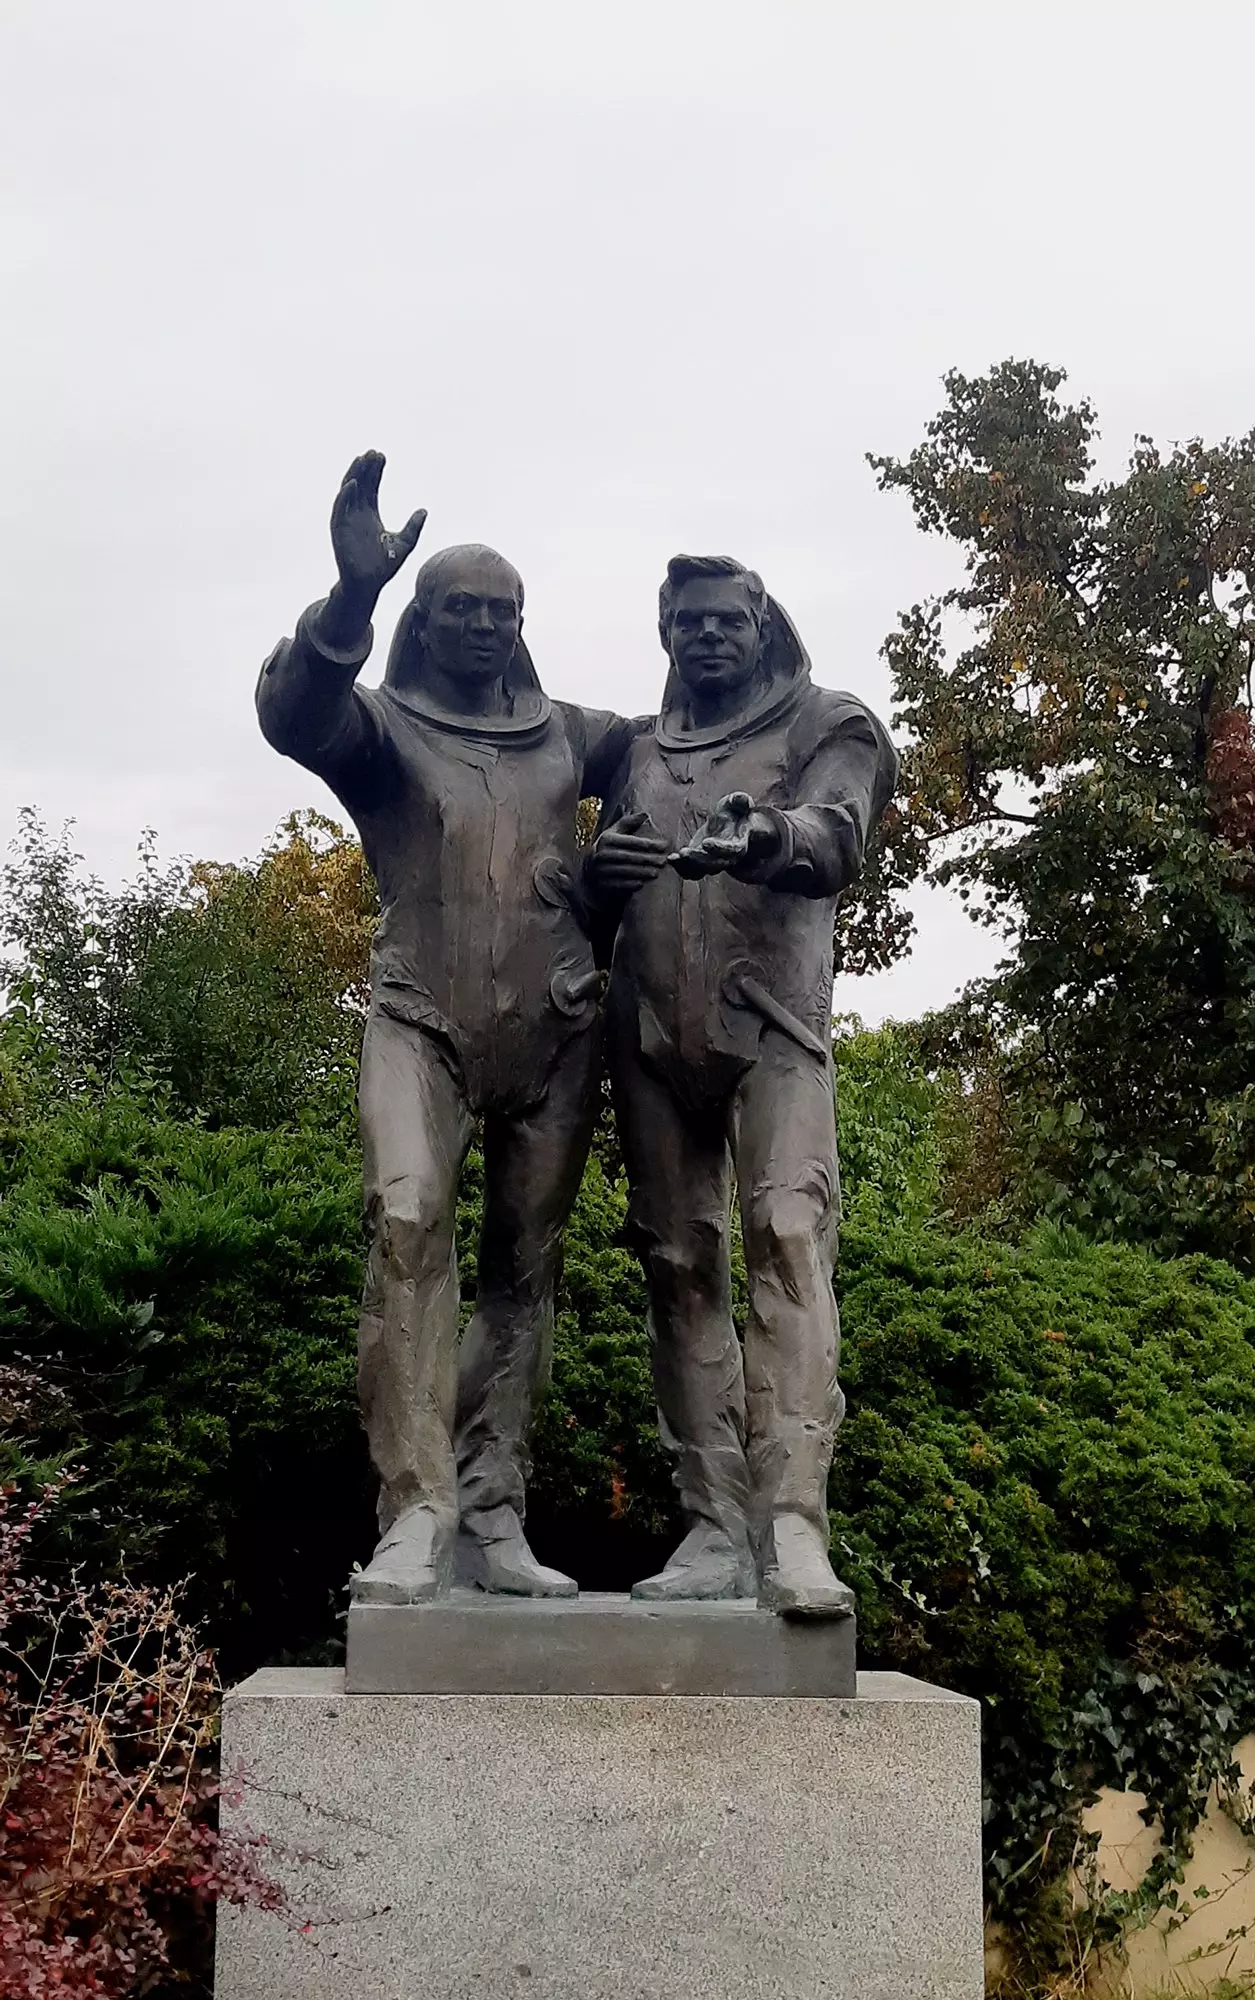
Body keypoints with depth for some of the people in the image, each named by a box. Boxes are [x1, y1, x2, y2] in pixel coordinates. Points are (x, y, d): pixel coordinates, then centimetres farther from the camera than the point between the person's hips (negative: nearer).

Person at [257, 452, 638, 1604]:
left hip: (555, 1031, 4)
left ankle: (490, 1519, 11)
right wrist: (355, 593, -37)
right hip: (424, 1021, -4)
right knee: (409, 1221, -24)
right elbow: (292, 714, -20)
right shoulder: (381, 727, 3)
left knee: (526, 1265, 4)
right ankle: (415, 1512, -23)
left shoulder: (565, 734, 14)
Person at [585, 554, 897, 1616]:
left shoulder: (827, 724, 10)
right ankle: (717, 1531, 2)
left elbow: (837, 841, -10)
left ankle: (794, 1527, -27)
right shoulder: (640, 754, 24)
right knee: (681, 1262, 0)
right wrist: (597, 872, -1)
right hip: (651, 1026, 5)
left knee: (788, 1230, -21)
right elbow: (598, 898, 25)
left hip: (771, 1019, -4)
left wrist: (767, 838, -35)